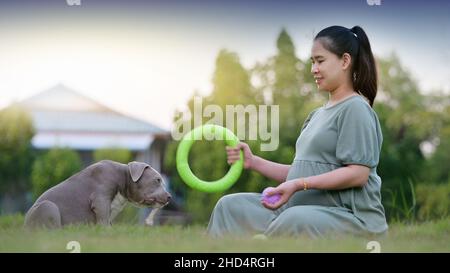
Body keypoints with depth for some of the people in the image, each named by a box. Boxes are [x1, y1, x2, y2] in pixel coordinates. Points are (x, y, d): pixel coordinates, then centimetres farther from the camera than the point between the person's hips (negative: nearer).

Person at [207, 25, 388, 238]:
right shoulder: (318, 114, 20)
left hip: (349, 214, -9)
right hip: (300, 208, 9)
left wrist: (299, 185, -21)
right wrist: (253, 162, 8)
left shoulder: (355, 108, -6)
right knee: (230, 206, -3)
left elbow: (358, 174, -16)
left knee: (295, 220, -39)